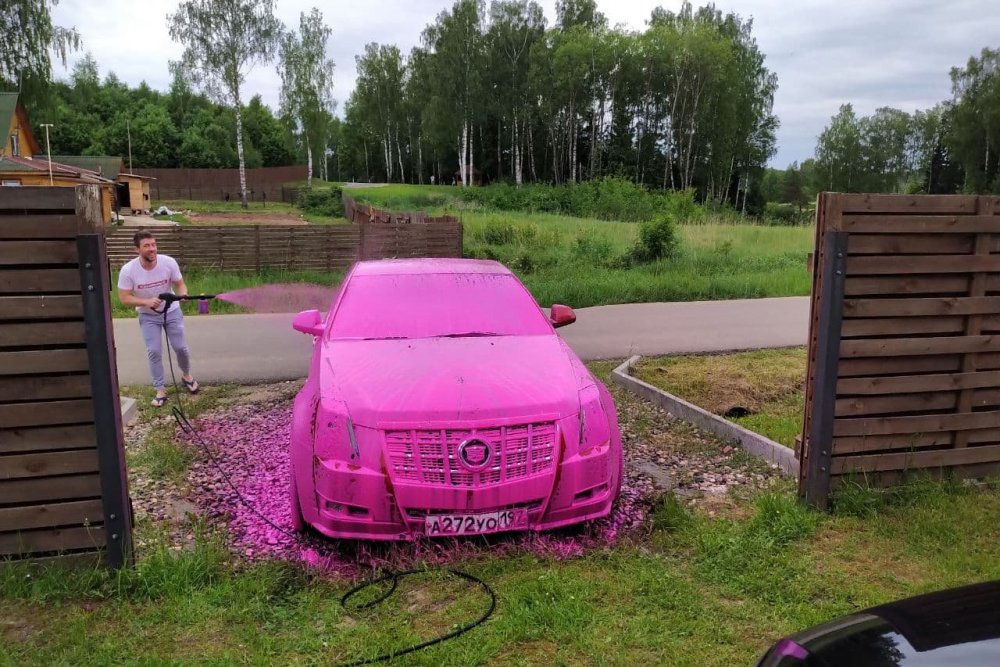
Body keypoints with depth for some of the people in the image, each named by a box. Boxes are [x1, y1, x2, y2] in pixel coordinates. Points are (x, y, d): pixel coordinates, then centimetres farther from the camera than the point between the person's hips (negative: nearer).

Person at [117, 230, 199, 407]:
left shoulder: (169, 262, -21)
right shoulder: (128, 270, -23)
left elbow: (180, 284, -9)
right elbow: (124, 298, -17)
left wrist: (183, 294, -31)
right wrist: (147, 302, -32)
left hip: (172, 311, 1)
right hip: (148, 316, -1)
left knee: (180, 347, 5)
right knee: (154, 352, -3)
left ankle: (187, 375, 34)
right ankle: (160, 390, 10)